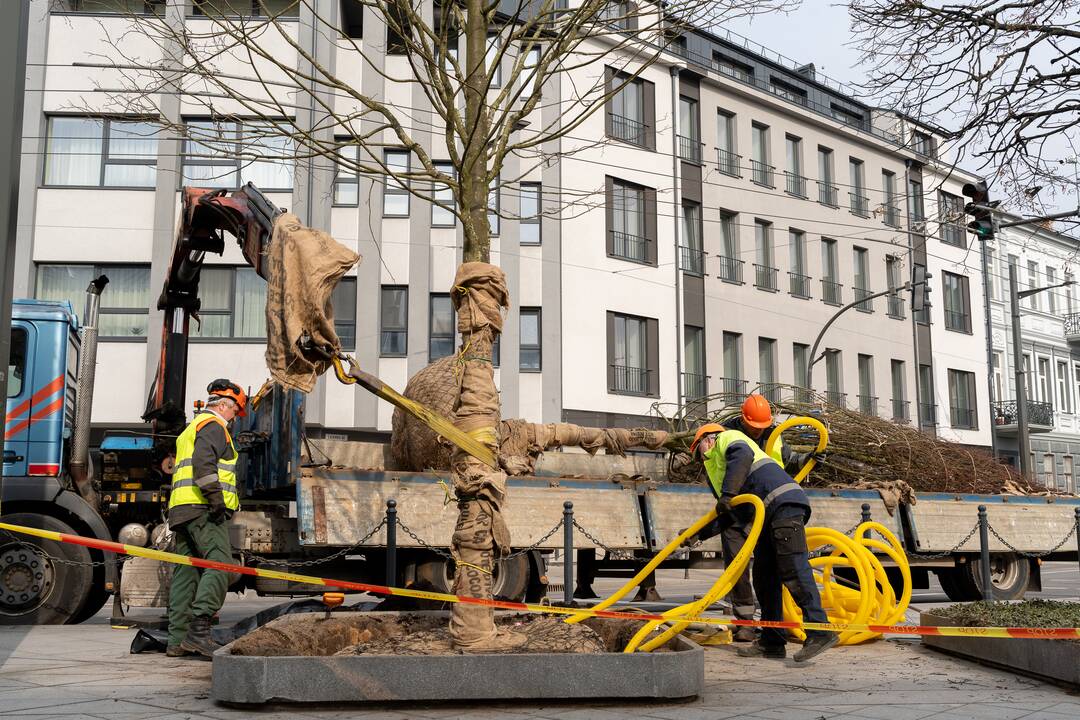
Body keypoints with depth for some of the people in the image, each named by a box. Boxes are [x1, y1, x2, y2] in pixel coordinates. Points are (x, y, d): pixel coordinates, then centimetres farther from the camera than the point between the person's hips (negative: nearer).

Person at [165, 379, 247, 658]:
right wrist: (217, 500, -22)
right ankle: (199, 629, -29)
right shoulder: (214, 426, -2)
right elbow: (204, 464, -18)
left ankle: (178, 640, 6)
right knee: (219, 565, -18)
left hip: (180, 510, 10)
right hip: (202, 509, -10)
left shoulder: (190, 430, 31)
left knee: (186, 572, 7)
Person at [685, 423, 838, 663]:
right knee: (764, 577, 9)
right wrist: (699, 534, 33)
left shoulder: (726, 438, 12)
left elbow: (743, 456, -13)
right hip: (766, 518, 10)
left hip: (783, 502, -10)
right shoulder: (716, 470, 36)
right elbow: (728, 516, 35)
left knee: (793, 570, -18)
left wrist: (727, 494, -18)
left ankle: (821, 632, -23)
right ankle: (772, 642, 12)